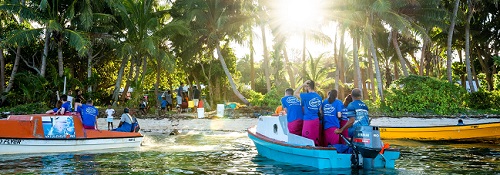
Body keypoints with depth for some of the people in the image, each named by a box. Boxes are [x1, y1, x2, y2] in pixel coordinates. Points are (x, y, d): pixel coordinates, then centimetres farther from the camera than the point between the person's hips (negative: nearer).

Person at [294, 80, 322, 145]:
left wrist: (303, 85, -3)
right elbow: (319, 109, 13)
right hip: (316, 120, 7)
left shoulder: (307, 96, -13)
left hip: (308, 120, -7)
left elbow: (295, 93, -3)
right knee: (315, 139, 11)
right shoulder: (319, 97, 7)